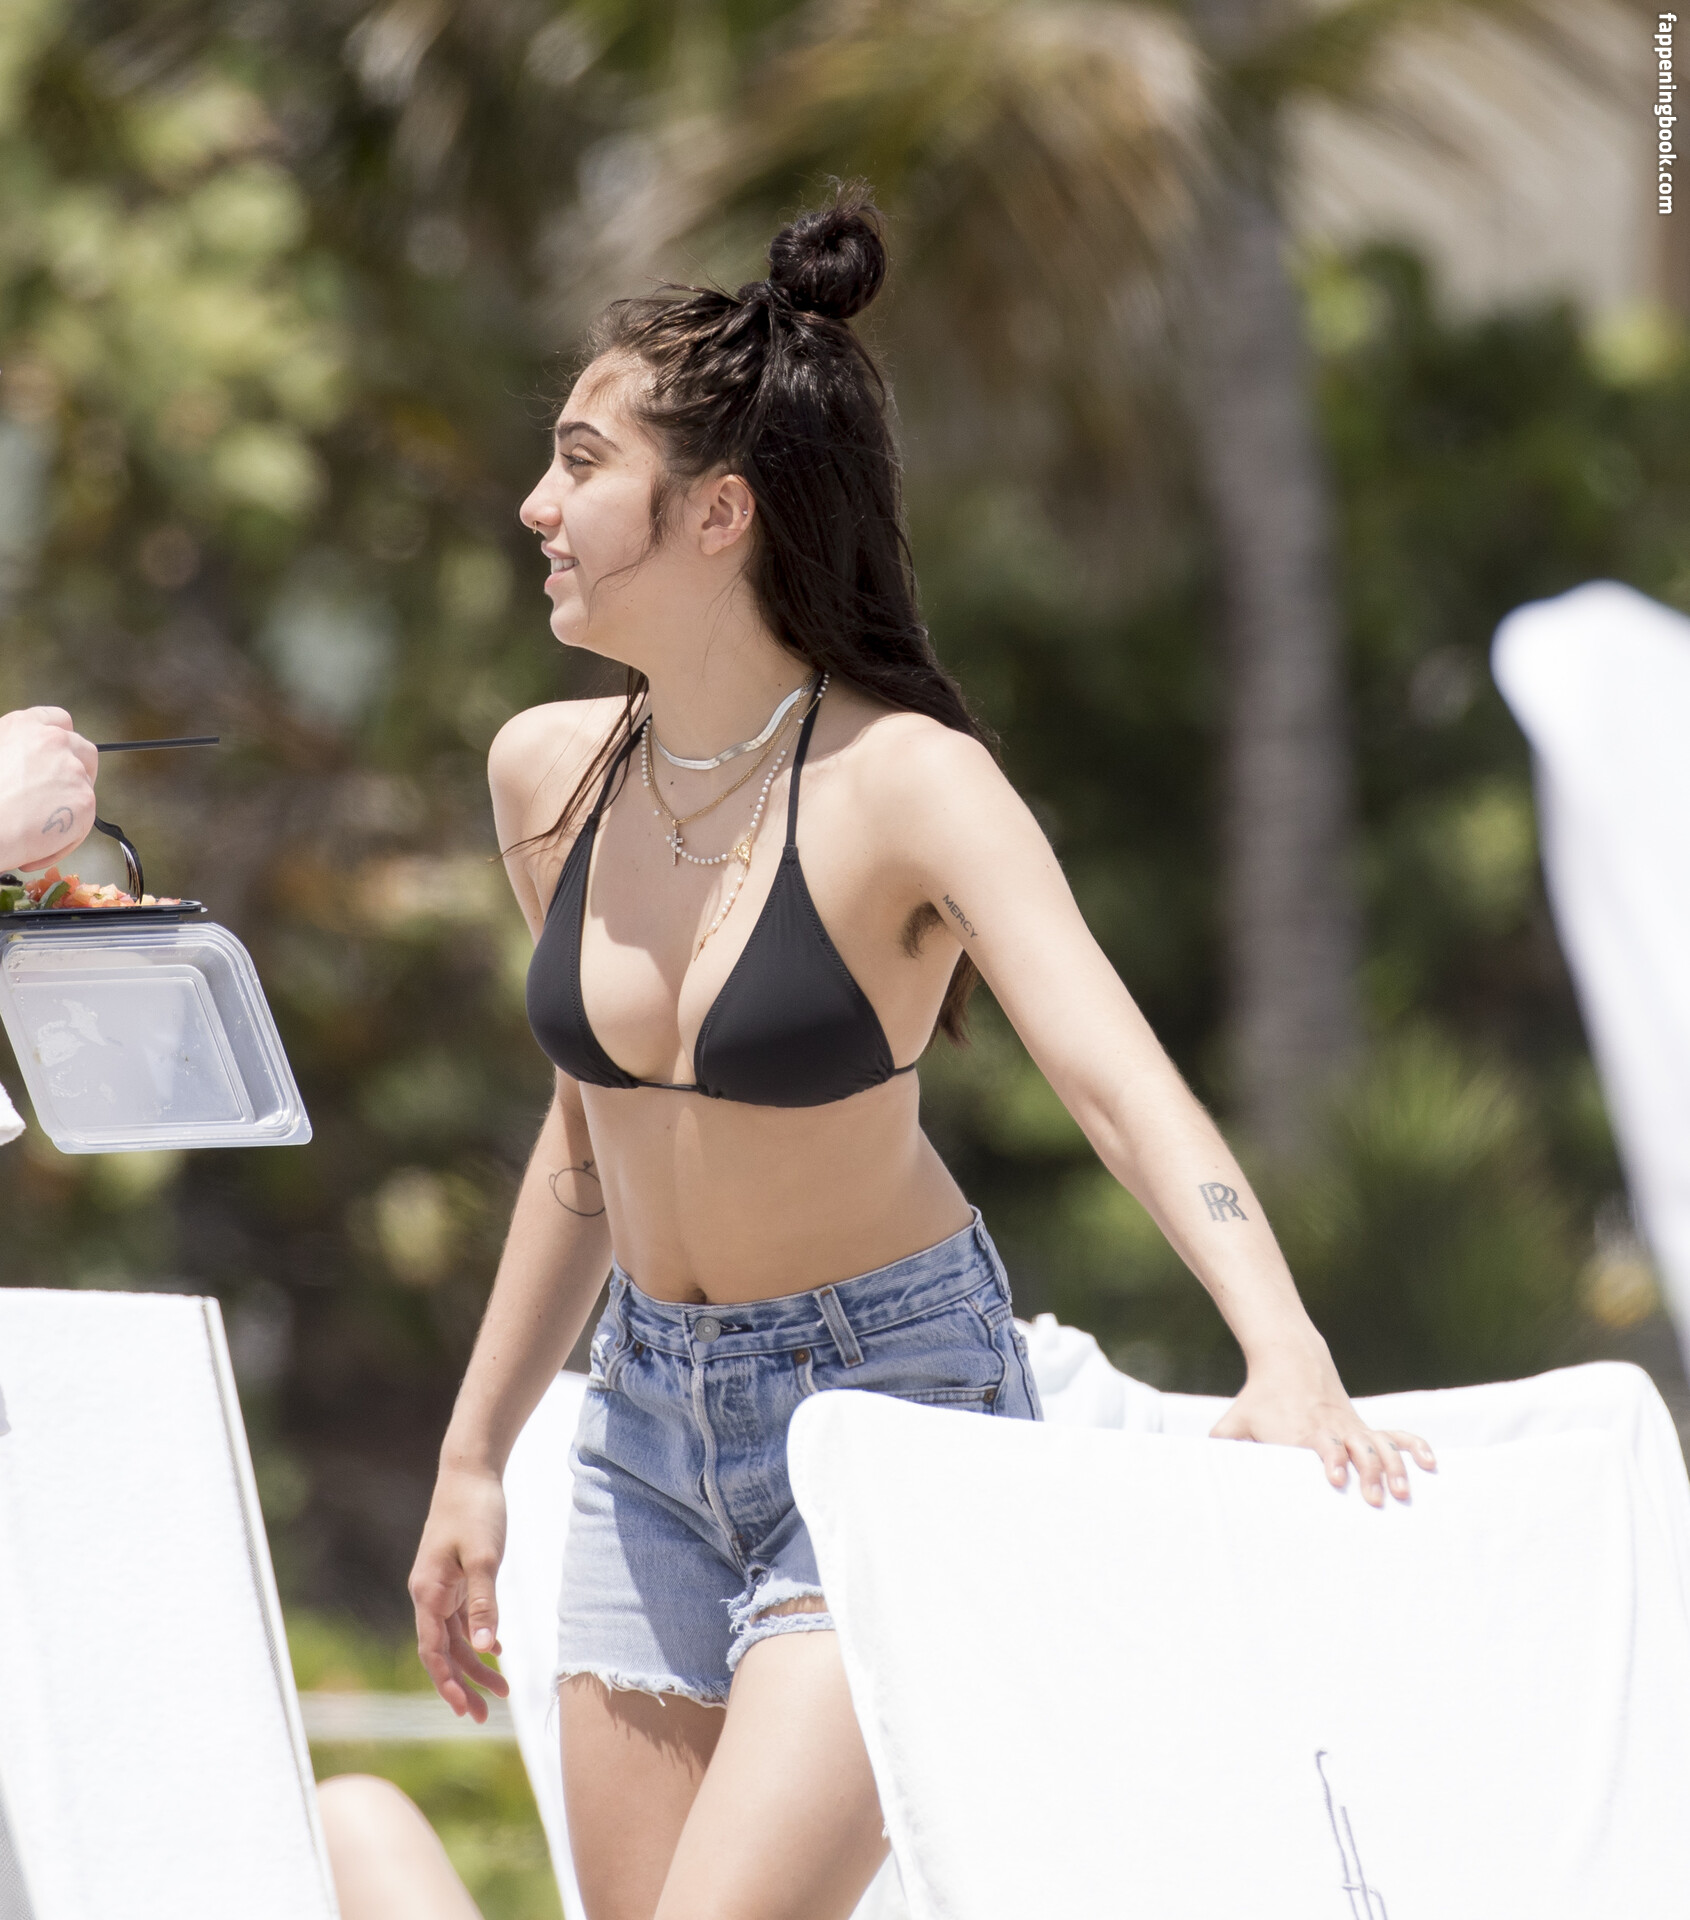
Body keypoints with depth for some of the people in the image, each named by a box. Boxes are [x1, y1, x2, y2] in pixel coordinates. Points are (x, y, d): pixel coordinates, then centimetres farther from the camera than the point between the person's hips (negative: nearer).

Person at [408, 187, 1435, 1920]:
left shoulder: (903, 784, -18)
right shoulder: (547, 773, -1)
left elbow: (1117, 1077, -31)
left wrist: (1286, 1355, -46)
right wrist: (473, 1455, 18)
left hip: (893, 1403, -6)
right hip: (650, 1416, 6)